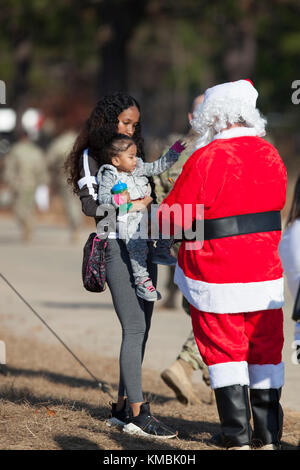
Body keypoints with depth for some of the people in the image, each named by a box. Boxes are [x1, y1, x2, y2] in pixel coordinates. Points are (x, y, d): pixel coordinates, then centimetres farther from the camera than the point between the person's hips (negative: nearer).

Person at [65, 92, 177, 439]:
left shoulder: (131, 152, 20)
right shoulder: (91, 157, -1)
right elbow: (90, 204, -13)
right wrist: (133, 205, -15)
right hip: (117, 247, -8)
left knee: (140, 331, 6)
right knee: (134, 329, -13)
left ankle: (123, 407, 12)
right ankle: (137, 414, -13)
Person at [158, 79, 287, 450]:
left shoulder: (205, 159, -16)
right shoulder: (270, 156, 2)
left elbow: (172, 219, -13)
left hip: (215, 276, -5)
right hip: (265, 272, 5)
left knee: (224, 350, 5)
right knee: (265, 349, 12)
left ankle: (237, 436, 4)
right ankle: (268, 435, 16)